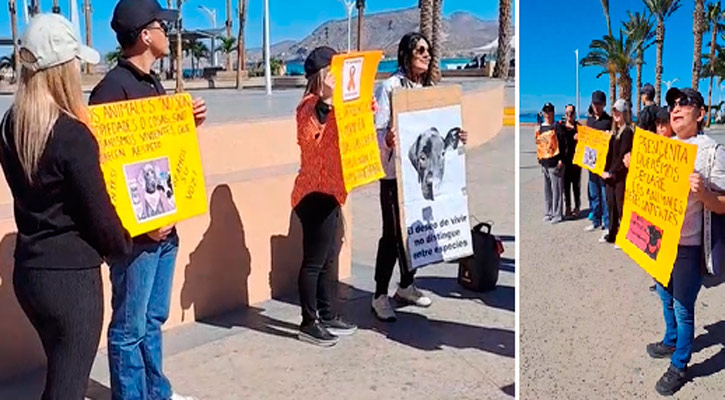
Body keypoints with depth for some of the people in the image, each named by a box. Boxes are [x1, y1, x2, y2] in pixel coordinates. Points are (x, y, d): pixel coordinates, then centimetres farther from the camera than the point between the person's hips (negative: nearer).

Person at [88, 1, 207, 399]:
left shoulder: (153, 84, 13)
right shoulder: (113, 88, -16)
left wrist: (188, 123, 4)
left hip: (164, 224, 9)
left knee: (153, 318, 20)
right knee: (130, 327, 5)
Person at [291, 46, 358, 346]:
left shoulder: (327, 105, 17)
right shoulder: (311, 105, -15)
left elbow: (341, 139, 28)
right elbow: (306, 137, -36)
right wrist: (324, 103, -42)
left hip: (329, 192, 10)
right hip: (316, 194, -10)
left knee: (329, 259, 16)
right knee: (314, 261, -2)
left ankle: (327, 316, 27)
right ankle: (309, 324, 9)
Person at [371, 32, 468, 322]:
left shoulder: (430, 87, 11)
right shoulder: (390, 87, -9)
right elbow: (378, 132, -15)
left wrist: (456, 138, 1)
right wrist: (388, 140, -35)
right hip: (396, 173, -6)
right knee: (392, 234, -1)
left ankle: (406, 286, 31)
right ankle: (380, 296, 12)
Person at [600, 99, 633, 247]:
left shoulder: (627, 132, -10)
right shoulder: (615, 131, 15)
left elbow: (622, 154, -15)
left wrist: (613, 172, -15)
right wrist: (605, 170, 8)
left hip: (621, 174, -8)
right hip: (610, 174, 8)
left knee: (620, 205, -5)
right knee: (611, 204, 12)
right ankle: (612, 235, 21)